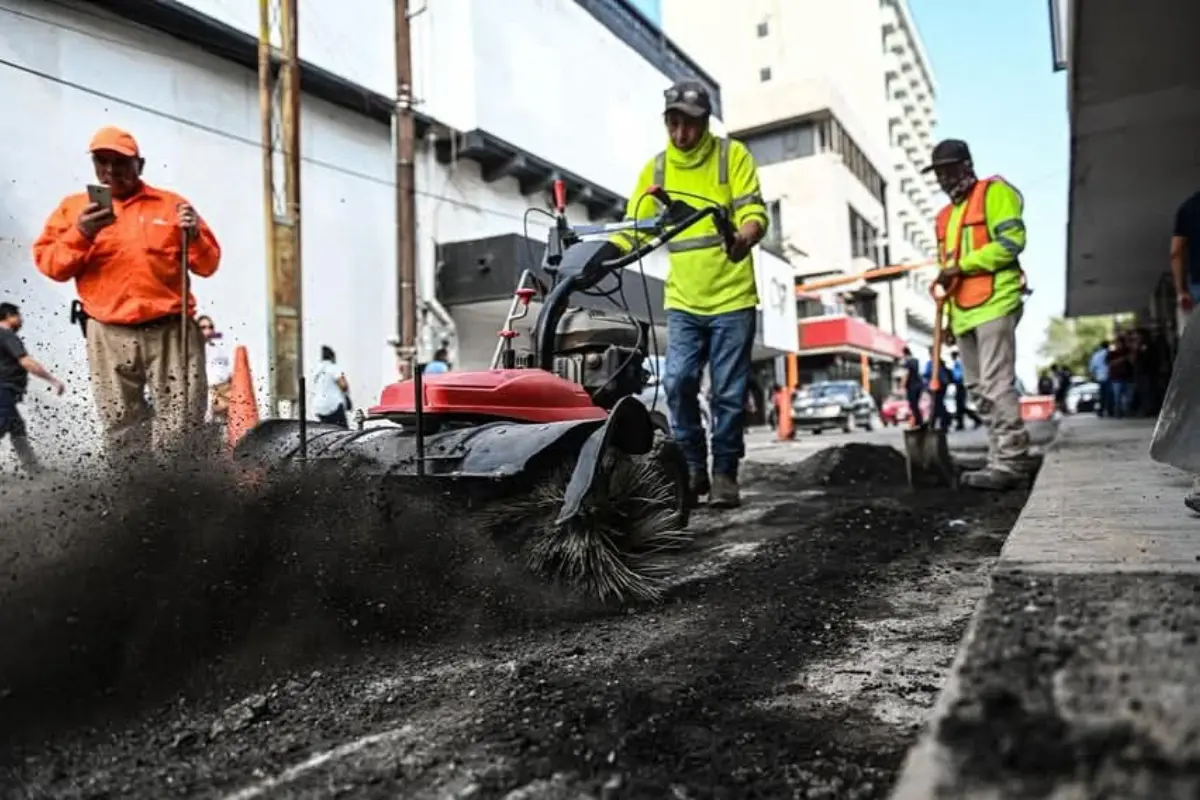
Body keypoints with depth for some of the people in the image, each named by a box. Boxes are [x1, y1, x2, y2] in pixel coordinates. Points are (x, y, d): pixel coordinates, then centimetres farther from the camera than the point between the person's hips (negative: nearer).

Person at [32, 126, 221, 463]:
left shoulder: (170, 205, 13)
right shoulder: (74, 206, 15)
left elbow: (208, 264, 11)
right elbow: (49, 264, 8)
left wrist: (194, 235, -8)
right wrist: (80, 234, -8)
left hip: (172, 330, -1)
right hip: (111, 336, 1)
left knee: (183, 421, -3)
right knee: (121, 425, 3)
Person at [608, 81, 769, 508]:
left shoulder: (732, 155, 0)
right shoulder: (655, 168, 8)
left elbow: (754, 210, -10)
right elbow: (632, 229, 4)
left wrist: (745, 237, -33)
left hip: (732, 297, -2)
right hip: (682, 301, 2)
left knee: (728, 392, 1)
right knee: (678, 383, -7)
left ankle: (724, 472, 15)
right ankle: (693, 466, 11)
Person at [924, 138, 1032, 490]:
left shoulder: (994, 192, 2)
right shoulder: (945, 217, 24)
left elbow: (1011, 241, -11)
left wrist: (962, 265, -15)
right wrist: (946, 308, 18)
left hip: (994, 303, -8)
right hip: (963, 312, 8)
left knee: (996, 385, -14)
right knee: (980, 390, 7)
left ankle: (1011, 462, -11)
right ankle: (1001, 460, 12)